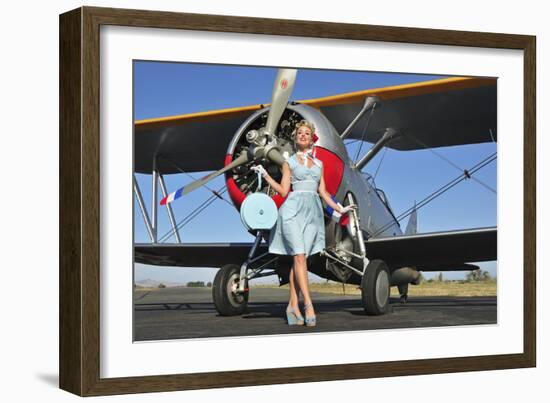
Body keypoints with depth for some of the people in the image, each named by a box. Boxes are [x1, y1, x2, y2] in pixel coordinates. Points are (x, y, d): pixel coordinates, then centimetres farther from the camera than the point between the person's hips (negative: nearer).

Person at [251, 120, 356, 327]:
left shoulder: (318, 164, 19)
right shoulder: (289, 162, 10)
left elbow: (323, 192, 19)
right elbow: (283, 191, 5)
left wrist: (339, 208, 14)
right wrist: (265, 175, -1)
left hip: (313, 210, 3)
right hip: (294, 207, -3)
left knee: (300, 258, 0)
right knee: (299, 256, -14)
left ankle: (293, 305, 1)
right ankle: (308, 304, -19)